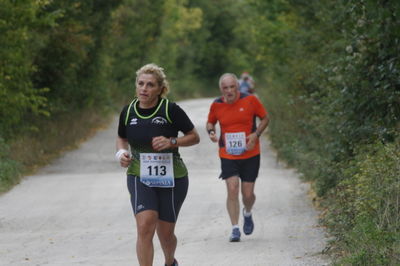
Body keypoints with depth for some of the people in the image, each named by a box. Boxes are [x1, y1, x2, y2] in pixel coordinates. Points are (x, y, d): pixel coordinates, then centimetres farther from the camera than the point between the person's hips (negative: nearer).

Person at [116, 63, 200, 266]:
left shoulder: (171, 110, -11)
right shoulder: (128, 112, -1)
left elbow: (194, 137, -3)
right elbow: (122, 138, 18)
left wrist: (171, 142, -19)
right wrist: (121, 153, -3)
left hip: (172, 179, -1)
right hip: (140, 178, 1)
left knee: (165, 232, 10)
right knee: (145, 226, -20)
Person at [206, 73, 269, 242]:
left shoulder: (250, 100, -7)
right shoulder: (216, 105, -2)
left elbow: (265, 118, 4)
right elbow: (210, 122, 16)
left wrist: (256, 134, -12)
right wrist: (211, 131, -8)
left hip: (250, 154, 0)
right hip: (227, 155, 0)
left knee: (248, 193, 2)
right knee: (232, 190, -14)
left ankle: (247, 214, 37)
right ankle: (235, 229, -5)